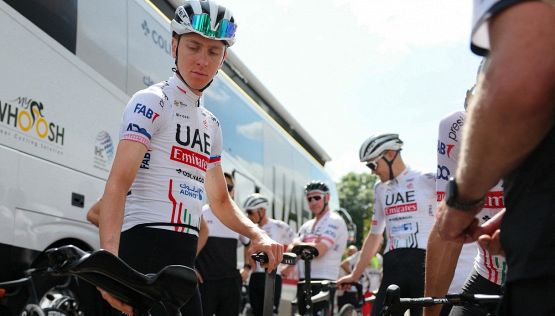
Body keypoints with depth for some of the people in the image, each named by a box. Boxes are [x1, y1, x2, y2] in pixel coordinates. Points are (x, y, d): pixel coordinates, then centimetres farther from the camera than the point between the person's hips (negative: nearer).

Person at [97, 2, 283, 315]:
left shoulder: (211, 124, 19)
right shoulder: (152, 102, -6)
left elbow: (220, 200, 24)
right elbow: (118, 183, -20)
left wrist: (258, 234, 5)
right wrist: (109, 259, -36)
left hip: (184, 256, 8)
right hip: (146, 251, -8)